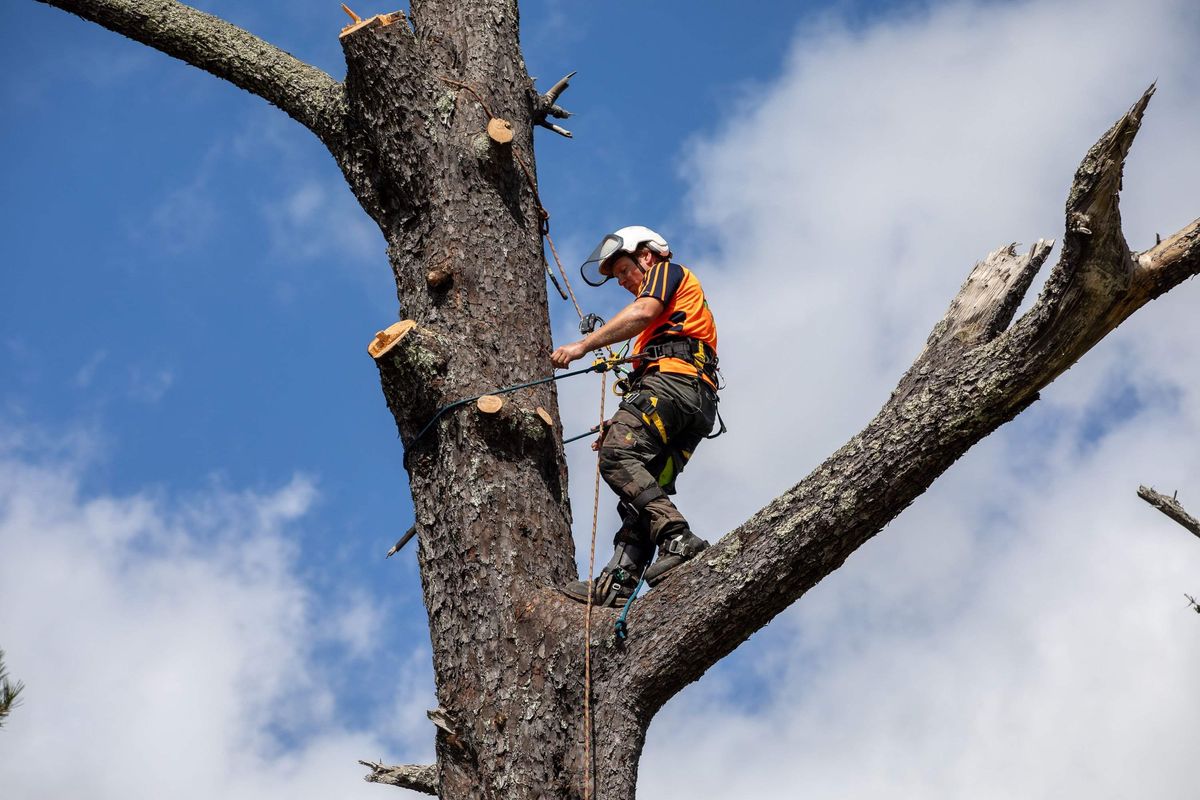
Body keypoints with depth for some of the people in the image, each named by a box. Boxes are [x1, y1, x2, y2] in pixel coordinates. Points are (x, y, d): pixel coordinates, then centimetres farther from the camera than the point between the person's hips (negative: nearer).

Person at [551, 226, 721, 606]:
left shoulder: (668, 271, 17)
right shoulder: (668, 315, 43)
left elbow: (643, 312, -5)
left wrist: (583, 345, -9)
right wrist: (621, 423, 24)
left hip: (673, 377, -9)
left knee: (616, 456, -27)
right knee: (643, 492, -6)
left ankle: (677, 539, -40)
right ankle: (618, 582, -22)